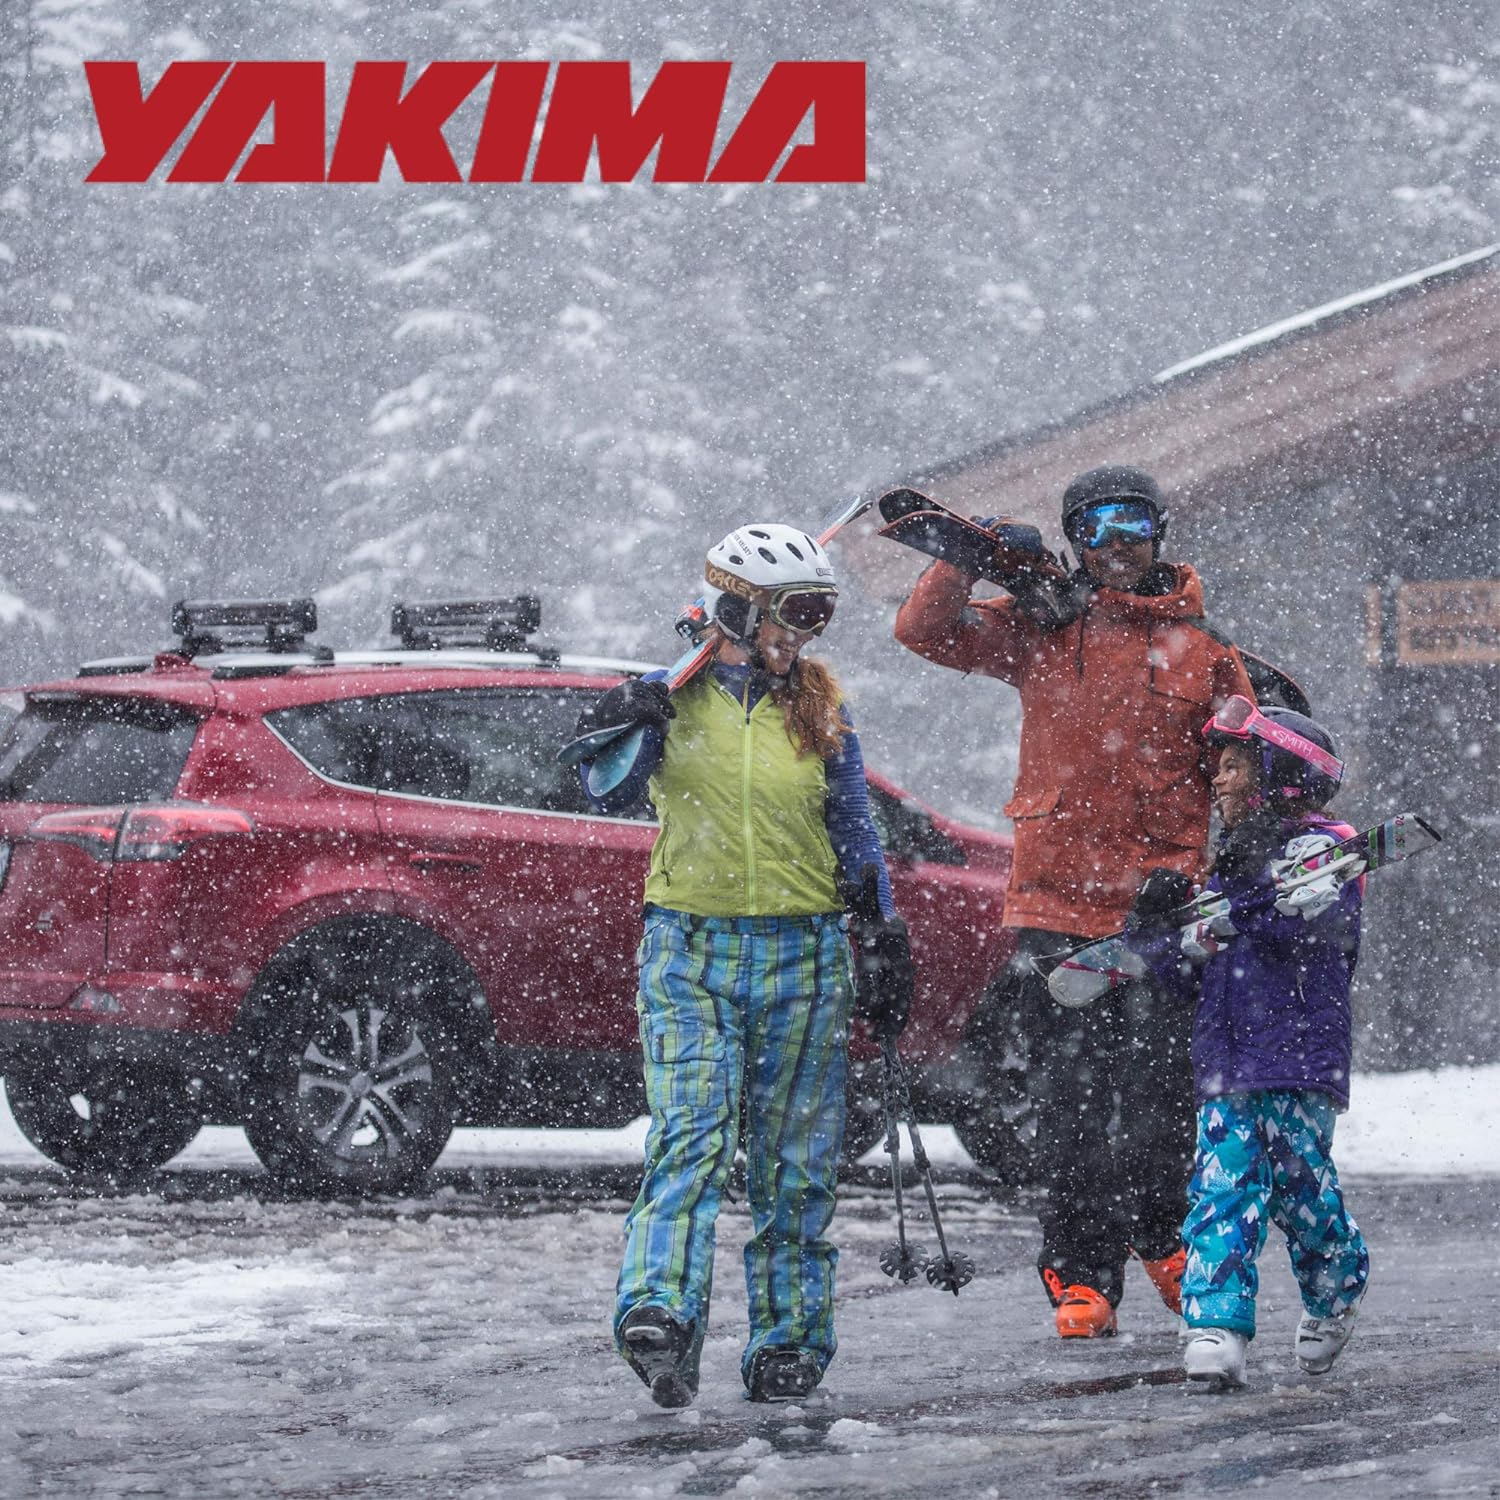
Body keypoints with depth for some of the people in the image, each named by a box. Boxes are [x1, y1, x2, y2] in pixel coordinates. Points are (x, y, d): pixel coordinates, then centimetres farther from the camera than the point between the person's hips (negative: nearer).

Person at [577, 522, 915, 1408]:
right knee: (690, 1135, -19)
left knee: (795, 1162, 5)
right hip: (691, 949, -2)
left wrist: (884, 942, 10)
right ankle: (661, 1313, -31)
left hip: (802, 955, 2)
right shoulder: (671, 698, 2)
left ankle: (790, 1341, 12)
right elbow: (612, 794, -9)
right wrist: (618, 731, -27)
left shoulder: (819, 711, 8)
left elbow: (857, 837, 14)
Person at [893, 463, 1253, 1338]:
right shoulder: (1042, 628, 7)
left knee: (1160, 1101, 0)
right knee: (1069, 1106, 0)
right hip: (1055, 903, 0)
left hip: (1160, 907, 0)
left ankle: (1160, 1235, 26)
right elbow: (926, 632, 2)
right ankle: (1082, 1276, 5)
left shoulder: (1203, 649, 8)